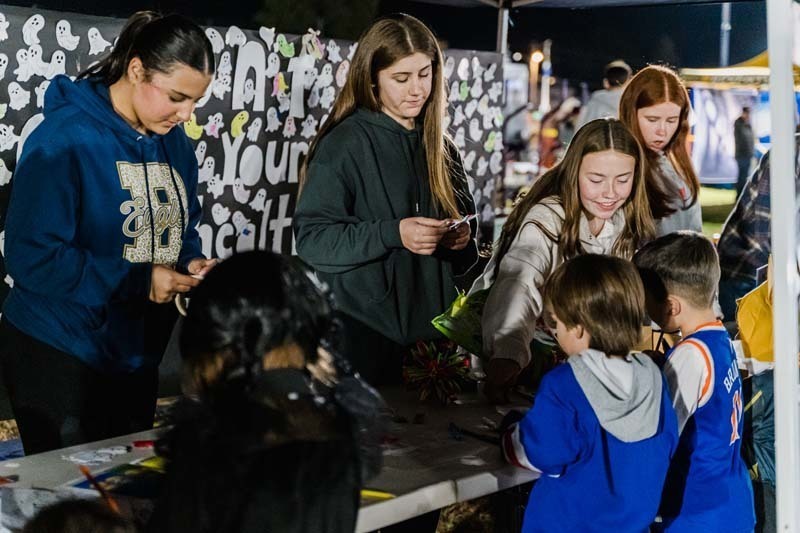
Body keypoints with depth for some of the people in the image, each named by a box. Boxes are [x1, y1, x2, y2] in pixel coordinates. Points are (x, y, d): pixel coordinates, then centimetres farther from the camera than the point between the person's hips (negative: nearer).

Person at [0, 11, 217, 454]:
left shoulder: (174, 144, 4)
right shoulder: (65, 140, -19)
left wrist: (190, 264, -8)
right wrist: (137, 281, -25)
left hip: (137, 355, 7)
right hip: (58, 356, -7)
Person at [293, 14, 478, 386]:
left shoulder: (439, 146, 11)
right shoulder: (344, 144, -8)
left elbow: (463, 219, 22)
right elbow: (312, 239, -13)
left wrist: (462, 235, -2)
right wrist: (393, 233, -24)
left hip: (430, 325, 6)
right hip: (365, 330, -5)